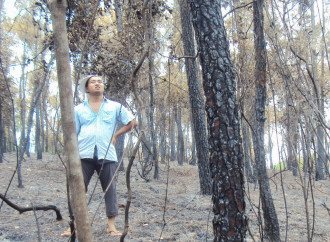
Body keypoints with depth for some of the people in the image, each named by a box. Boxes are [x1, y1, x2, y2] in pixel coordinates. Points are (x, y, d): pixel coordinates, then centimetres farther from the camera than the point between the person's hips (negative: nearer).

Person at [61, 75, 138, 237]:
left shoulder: (115, 107, 14)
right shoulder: (79, 109, 15)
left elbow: (133, 123, 15)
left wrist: (116, 135, 8)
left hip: (107, 155, 0)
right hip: (84, 155, 0)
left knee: (110, 190, 2)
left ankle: (111, 226, 9)